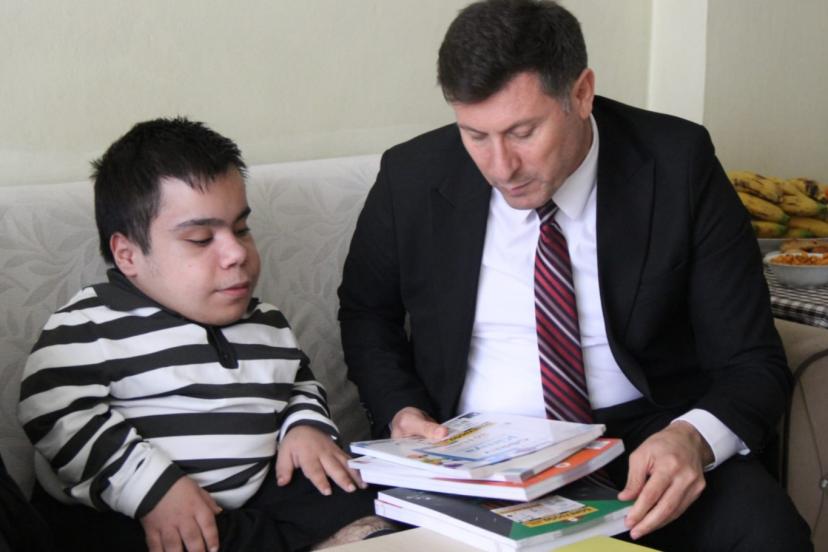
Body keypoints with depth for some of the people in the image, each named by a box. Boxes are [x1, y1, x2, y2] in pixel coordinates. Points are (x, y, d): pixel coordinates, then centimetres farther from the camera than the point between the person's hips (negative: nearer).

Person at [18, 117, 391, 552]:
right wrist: (151, 486, -22)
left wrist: (307, 425, 5)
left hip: (251, 502, 5)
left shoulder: (267, 326, 14)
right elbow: (59, 418, -16)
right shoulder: (89, 325, -6)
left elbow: (300, 384, 29)